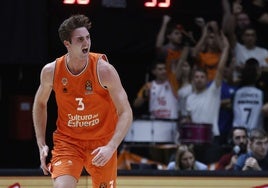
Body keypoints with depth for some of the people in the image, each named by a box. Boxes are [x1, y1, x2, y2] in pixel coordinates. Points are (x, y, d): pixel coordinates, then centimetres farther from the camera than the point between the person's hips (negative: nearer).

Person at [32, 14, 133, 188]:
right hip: (67, 141, 0)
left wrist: (111, 147, -31)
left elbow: (126, 113, -18)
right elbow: (40, 104, 10)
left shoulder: (104, 70, -18)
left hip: (102, 142, 0)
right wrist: (42, 145, 4)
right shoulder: (51, 71, -11)